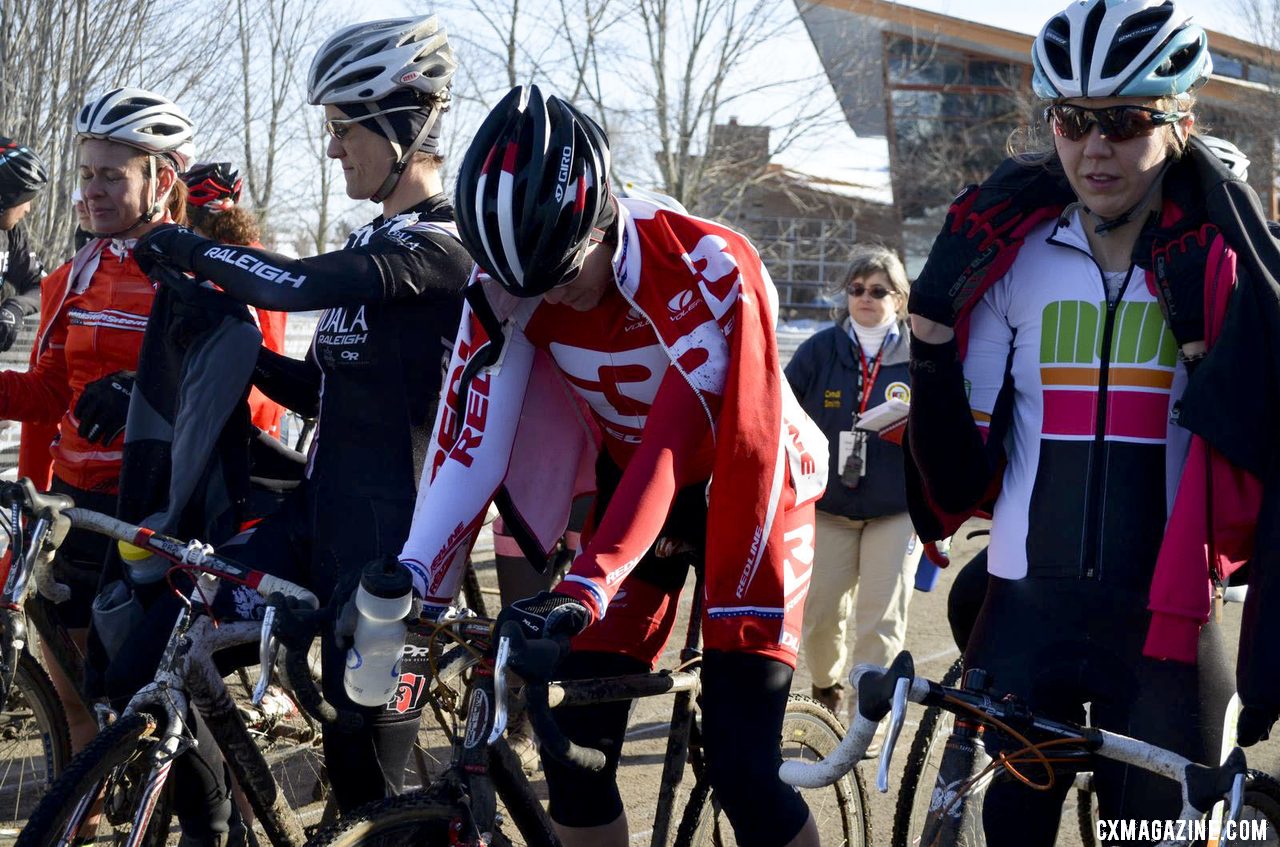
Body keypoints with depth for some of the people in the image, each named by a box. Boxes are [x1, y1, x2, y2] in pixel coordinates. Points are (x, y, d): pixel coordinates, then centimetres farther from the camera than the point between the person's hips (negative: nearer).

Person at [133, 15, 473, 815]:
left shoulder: (443, 243, -12)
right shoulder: (370, 244, 18)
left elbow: (301, 283, -25)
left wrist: (192, 249, -10)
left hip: (392, 530, -8)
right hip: (324, 509, 9)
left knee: (365, 746, -3)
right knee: (152, 654, -2)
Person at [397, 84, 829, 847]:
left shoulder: (707, 268, -31)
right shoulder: (515, 280, -17)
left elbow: (674, 444, -40)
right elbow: (471, 441, -22)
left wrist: (585, 587, -50)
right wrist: (413, 582, -34)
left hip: (745, 491, -4)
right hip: (636, 493, 5)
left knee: (743, 770, -14)